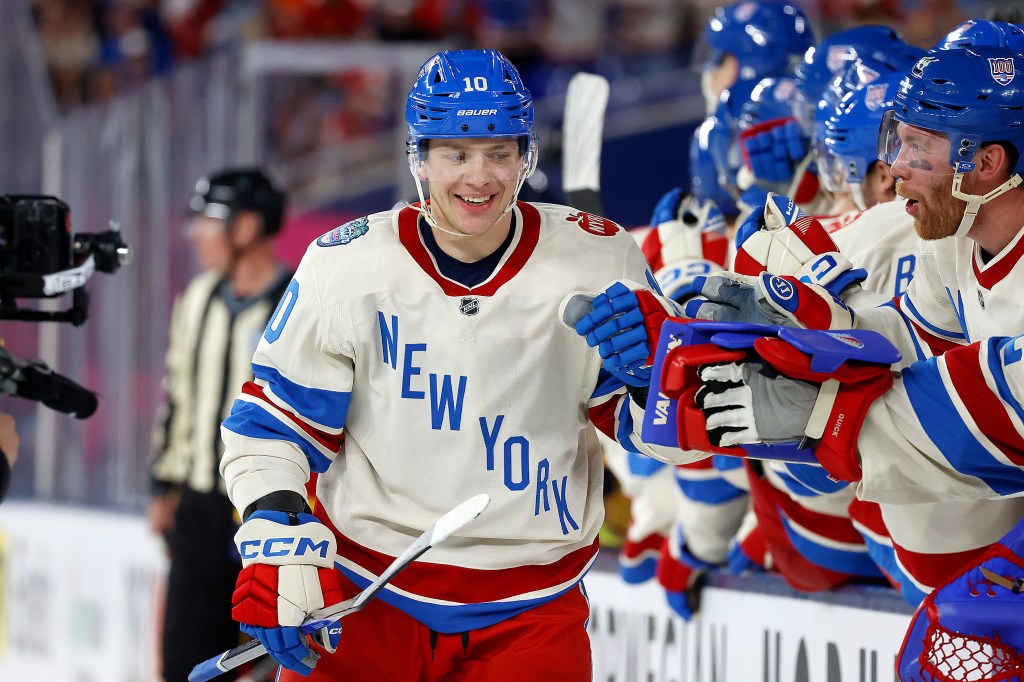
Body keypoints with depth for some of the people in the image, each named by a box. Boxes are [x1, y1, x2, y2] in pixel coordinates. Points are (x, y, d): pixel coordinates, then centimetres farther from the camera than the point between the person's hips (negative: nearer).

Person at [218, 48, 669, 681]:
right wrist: (277, 546, -14)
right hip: (365, 601, 0)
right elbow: (272, 422, 0)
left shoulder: (598, 261, -5)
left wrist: (650, 359, -21)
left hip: (530, 615, 1)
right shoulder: (346, 266, -7)